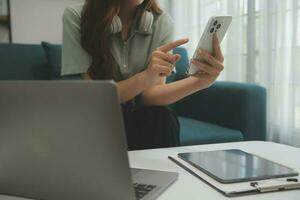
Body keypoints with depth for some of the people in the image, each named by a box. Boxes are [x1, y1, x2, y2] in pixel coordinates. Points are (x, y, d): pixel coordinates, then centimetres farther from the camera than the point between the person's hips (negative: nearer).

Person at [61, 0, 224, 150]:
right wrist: (145, 78, -37)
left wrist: (200, 81, -34)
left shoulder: (162, 22, -9)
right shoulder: (76, 17, -15)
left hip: (140, 119, 2)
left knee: (161, 118, -29)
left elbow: (149, 96, -16)